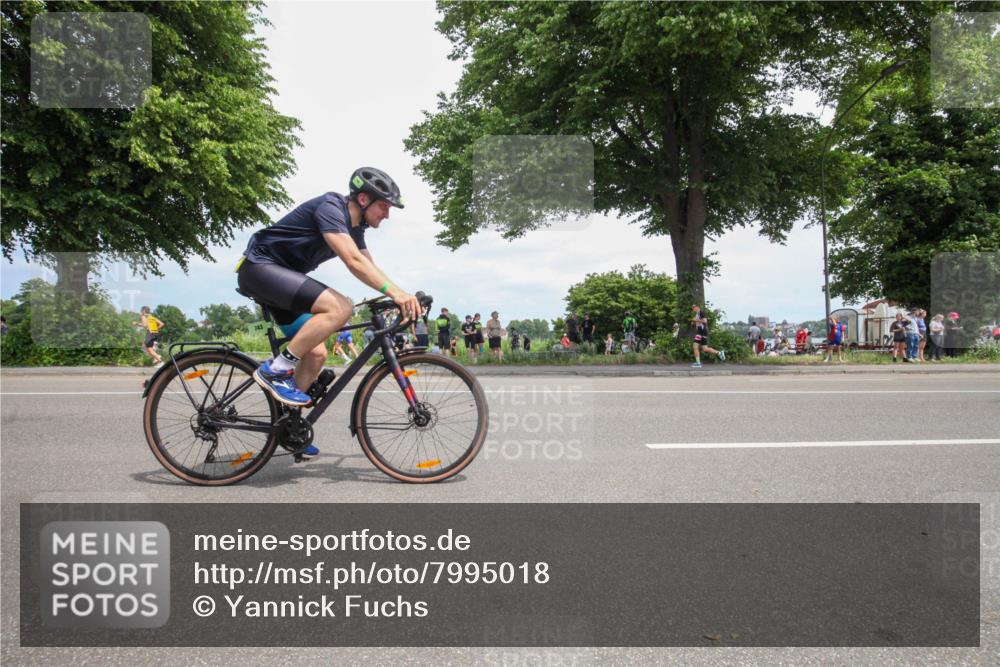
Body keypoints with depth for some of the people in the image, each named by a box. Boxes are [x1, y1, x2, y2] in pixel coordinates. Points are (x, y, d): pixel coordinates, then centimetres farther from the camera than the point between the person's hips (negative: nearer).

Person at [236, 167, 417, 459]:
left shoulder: (354, 228, 9)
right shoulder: (330, 206, -19)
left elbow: (370, 268, 8)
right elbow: (353, 261, -32)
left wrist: (402, 297, -5)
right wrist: (394, 291, -39)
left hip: (280, 276, 10)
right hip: (260, 267, -10)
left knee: (316, 353, 3)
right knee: (340, 307, -28)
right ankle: (276, 370, -20)